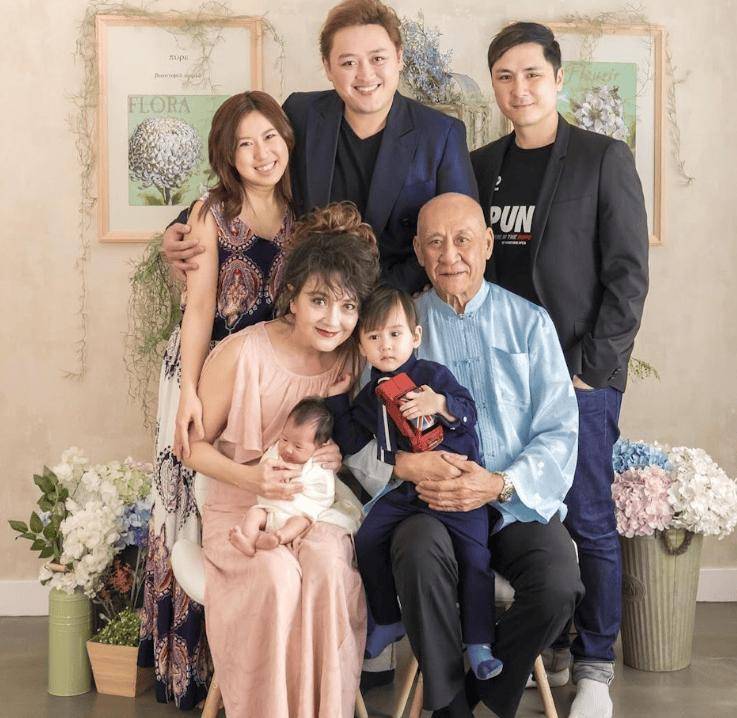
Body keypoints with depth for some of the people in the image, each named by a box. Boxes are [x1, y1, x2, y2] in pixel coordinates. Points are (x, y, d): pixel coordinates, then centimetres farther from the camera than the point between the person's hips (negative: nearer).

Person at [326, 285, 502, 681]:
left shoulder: (432, 374, -6)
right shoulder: (369, 396, 10)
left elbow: (469, 412, -10)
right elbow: (349, 443, 15)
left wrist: (440, 404, -29)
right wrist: (337, 397, 9)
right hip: (402, 488, 5)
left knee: (474, 554, -16)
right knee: (367, 541, -3)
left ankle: (478, 643, -5)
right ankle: (387, 622, 16)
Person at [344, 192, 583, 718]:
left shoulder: (530, 323, 7)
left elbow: (560, 433, 1)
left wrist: (500, 484, -16)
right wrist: (406, 465, -21)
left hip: (519, 501, 1)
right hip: (430, 502, 0)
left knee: (558, 586, -27)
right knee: (420, 551, -33)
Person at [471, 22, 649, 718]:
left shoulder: (604, 159, -1)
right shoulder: (479, 166, 12)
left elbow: (627, 275, -5)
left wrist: (592, 368, -11)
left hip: (580, 375, -4)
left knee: (588, 522, 0)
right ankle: (546, 648, 24)